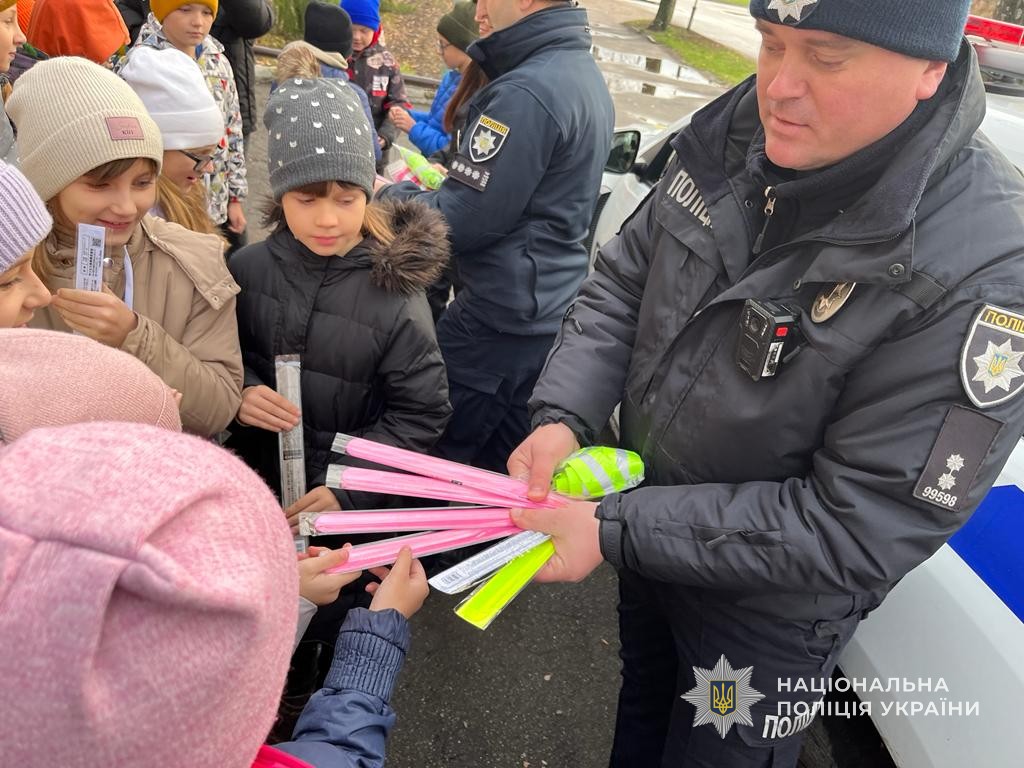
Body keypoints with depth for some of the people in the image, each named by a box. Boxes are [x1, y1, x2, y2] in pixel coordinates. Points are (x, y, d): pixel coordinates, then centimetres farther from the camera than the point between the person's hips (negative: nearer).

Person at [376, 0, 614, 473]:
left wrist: (391, 195, -4)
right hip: (550, 310, 10)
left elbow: (460, 222, -21)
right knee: (506, 469, 20)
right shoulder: (584, 75, 12)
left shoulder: (528, 91, -21)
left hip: (500, 319, -10)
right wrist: (452, 177, 10)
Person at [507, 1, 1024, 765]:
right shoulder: (741, 130, -14)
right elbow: (624, 279, -4)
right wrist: (564, 416, -21)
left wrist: (615, 530, -30)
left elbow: (859, 530, -30)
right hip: (652, 530, 5)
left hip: (765, 617, -5)